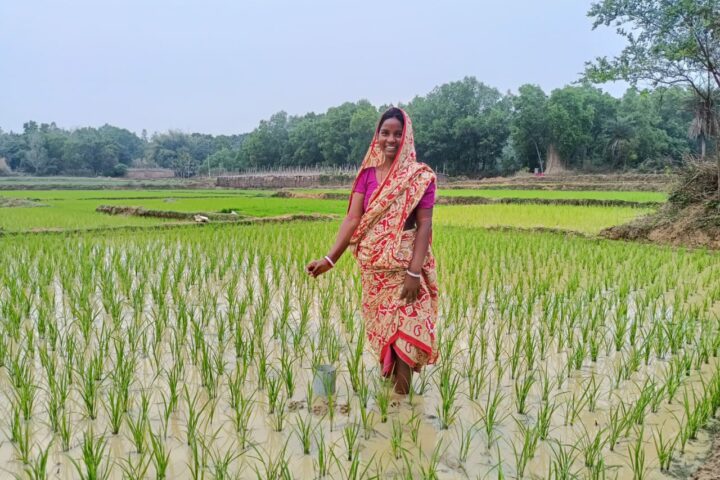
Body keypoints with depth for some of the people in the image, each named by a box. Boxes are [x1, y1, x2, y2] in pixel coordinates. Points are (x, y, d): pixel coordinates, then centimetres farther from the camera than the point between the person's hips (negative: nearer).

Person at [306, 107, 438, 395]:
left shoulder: (420, 176, -6)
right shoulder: (367, 173, 4)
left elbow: (424, 224, -10)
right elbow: (353, 218, -3)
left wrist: (415, 272, -19)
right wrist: (330, 259, -15)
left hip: (404, 264, -4)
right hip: (373, 266, 4)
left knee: (403, 327, -4)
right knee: (380, 325, 13)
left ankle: (402, 396, 7)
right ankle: (389, 374, 31)